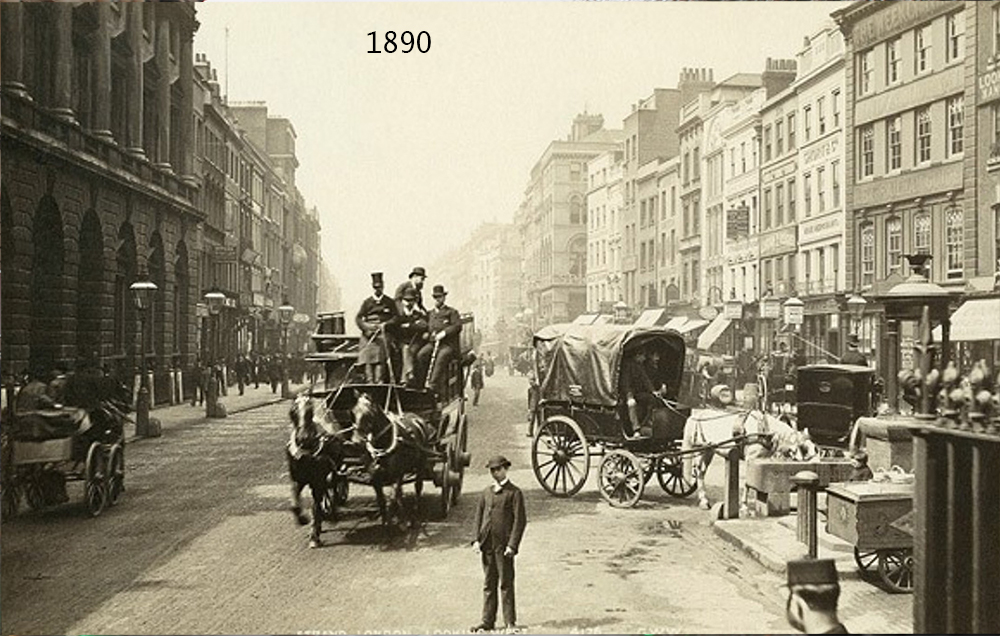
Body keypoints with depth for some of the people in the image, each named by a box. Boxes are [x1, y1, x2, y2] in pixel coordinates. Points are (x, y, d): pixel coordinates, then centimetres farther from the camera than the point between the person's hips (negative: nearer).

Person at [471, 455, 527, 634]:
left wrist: (512, 545, -14)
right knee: (489, 584, 10)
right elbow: (479, 516, 14)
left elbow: (520, 520, -7)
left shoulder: (514, 492, -3)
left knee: (506, 584, 0)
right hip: (487, 545, 5)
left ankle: (510, 622, 7)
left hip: (504, 545, -5)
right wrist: (477, 539, 2)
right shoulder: (486, 492, 14)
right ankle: (487, 621, 17)